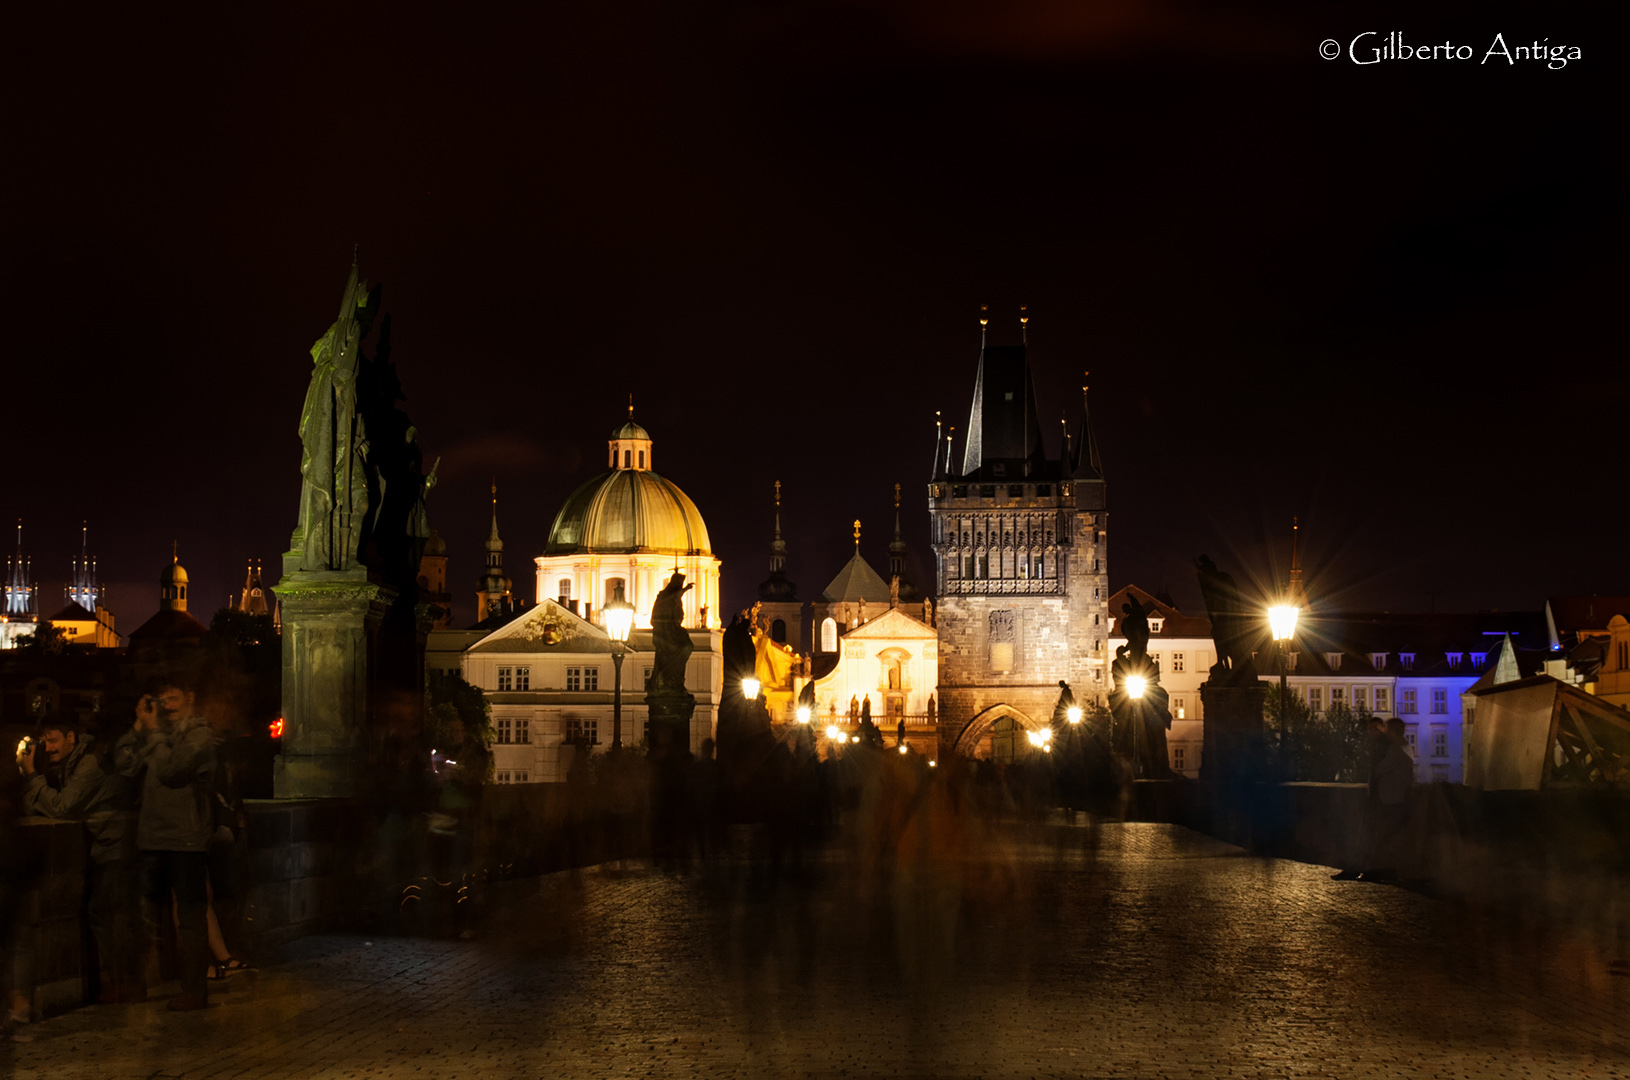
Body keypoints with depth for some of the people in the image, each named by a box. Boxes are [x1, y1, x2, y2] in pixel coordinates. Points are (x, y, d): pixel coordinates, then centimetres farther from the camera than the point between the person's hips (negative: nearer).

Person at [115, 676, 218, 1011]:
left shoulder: (199, 734, -6)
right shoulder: (157, 732, 16)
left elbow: (170, 769, -20)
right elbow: (125, 764, 5)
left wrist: (154, 731, -13)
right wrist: (140, 726, -1)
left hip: (187, 839, -7)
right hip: (153, 837, 7)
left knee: (190, 916, -2)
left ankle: (195, 990, 1)